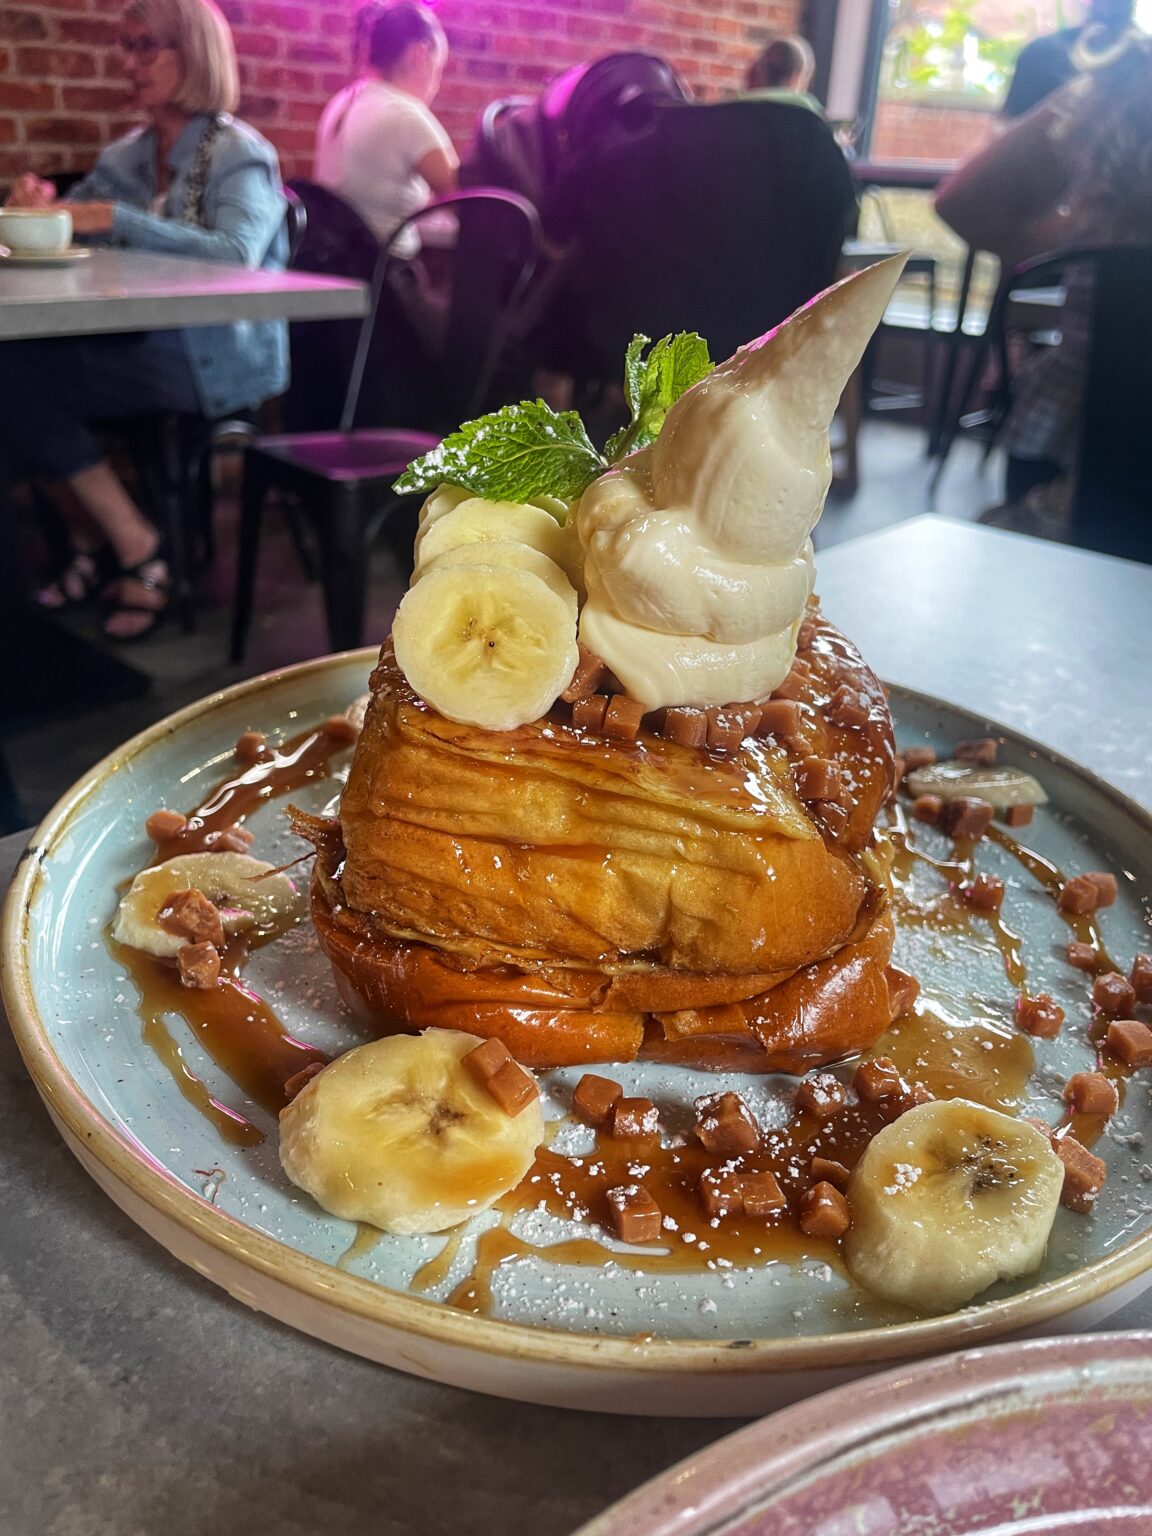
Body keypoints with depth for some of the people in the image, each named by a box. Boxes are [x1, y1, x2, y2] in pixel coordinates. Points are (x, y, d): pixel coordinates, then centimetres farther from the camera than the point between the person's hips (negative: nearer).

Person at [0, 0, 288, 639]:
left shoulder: (241, 154, -2)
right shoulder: (126, 155, 19)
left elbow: (236, 253, -21)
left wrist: (116, 219, -24)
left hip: (216, 359, -6)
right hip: (136, 342, 7)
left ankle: (135, 546, -8)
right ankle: (90, 539, -1)